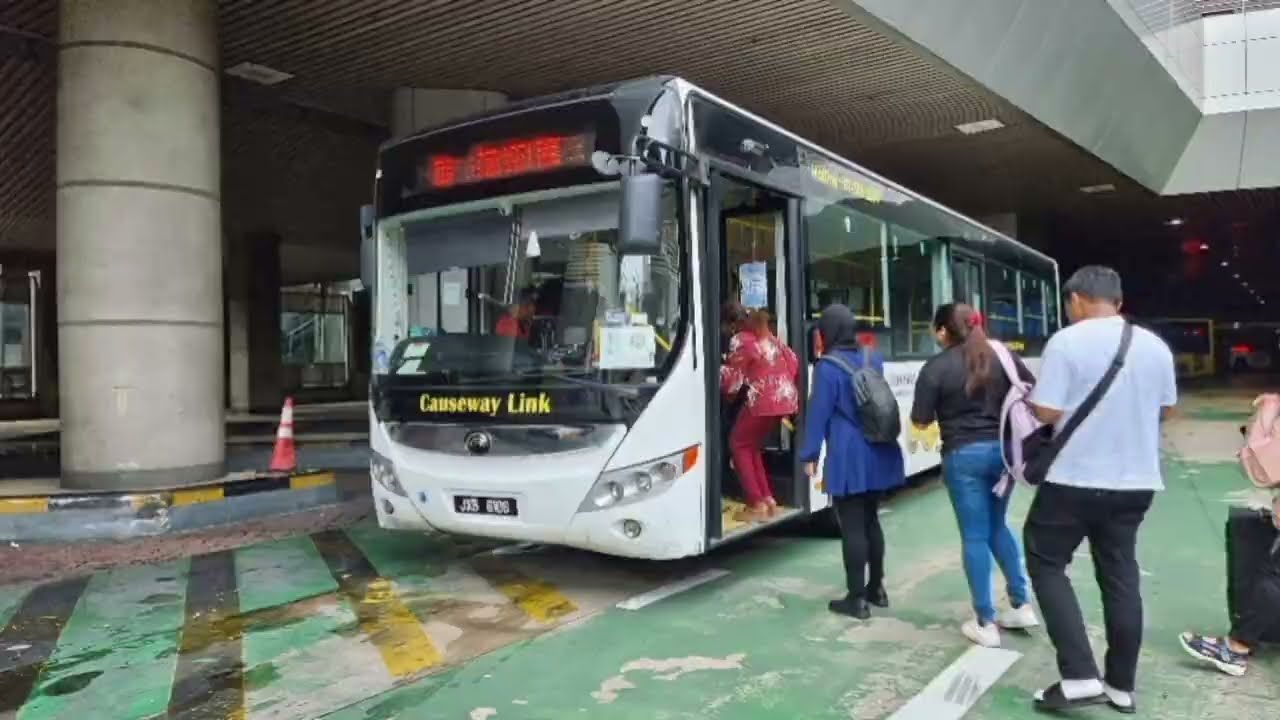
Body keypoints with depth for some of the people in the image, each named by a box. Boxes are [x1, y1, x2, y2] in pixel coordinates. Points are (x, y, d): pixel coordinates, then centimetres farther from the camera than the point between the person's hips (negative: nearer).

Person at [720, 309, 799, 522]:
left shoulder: (740, 340, -7)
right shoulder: (768, 336, 17)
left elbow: (733, 377, -6)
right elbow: (792, 361, 19)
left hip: (764, 400, -8)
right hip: (786, 398, 8)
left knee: (739, 444, 8)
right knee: (752, 446, 21)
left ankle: (757, 503, 0)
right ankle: (767, 499, 16)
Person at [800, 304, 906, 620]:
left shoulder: (828, 368, -12)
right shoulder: (874, 361, 8)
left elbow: (818, 414, -11)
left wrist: (809, 455, -6)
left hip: (849, 459, -7)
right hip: (879, 455, 7)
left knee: (852, 527, -1)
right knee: (871, 521, 18)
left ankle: (857, 599, 4)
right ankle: (877, 588, 27)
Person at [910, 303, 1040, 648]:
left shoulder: (937, 366, -9)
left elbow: (920, 421, -7)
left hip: (964, 455, -5)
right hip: (1003, 449, 5)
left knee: (975, 536, 3)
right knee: (998, 526, 22)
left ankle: (986, 624, 9)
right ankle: (1023, 606, 25)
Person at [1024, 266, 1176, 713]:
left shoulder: (1066, 341, -14)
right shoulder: (1155, 346, 5)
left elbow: (1047, 413, -17)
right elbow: (1165, 410, 16)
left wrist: (1031, 397, 4)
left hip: (1075, 479, -6)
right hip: (1136, 482, 6)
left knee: (1046, 564, 8)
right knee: (1120, 576, 15)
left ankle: (1080, 678, -1)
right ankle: (1122, 686, 23)